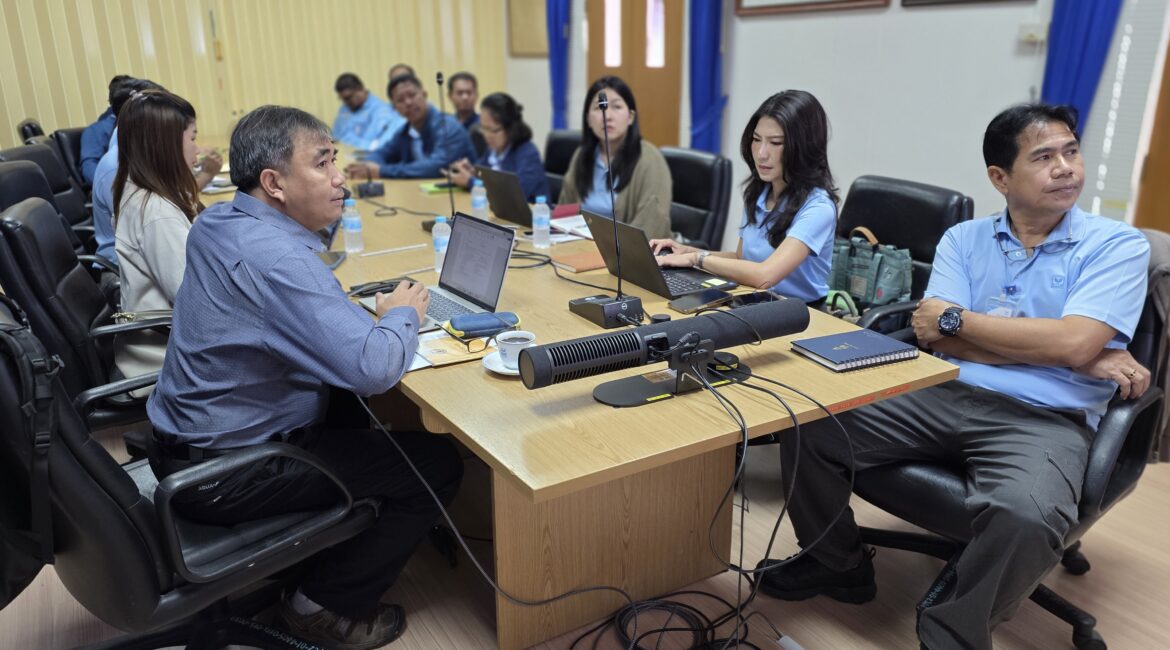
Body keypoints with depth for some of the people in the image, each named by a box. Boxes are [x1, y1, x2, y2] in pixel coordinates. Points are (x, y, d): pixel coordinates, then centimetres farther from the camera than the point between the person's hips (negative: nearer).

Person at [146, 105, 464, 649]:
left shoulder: (216, 222, 2)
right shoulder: (276, 257, -29)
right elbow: (374, 368, -36)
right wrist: (402, 314, -14)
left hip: (183, 438, 10)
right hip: (222, 476, -10)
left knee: (353, 407, 27)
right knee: (438, 464, -6)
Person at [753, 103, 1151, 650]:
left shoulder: (1117, 245, 3)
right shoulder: (963, 240, 10)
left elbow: (1072, 343, -14)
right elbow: (940, 339, -4)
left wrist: (956, 319, -4)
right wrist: (1087, 358, -9)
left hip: (1044, 419, -3)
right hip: (944, 395, 3)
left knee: (1028, 515, -37)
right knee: (809, 425, -13)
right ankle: (838, 564, 13)